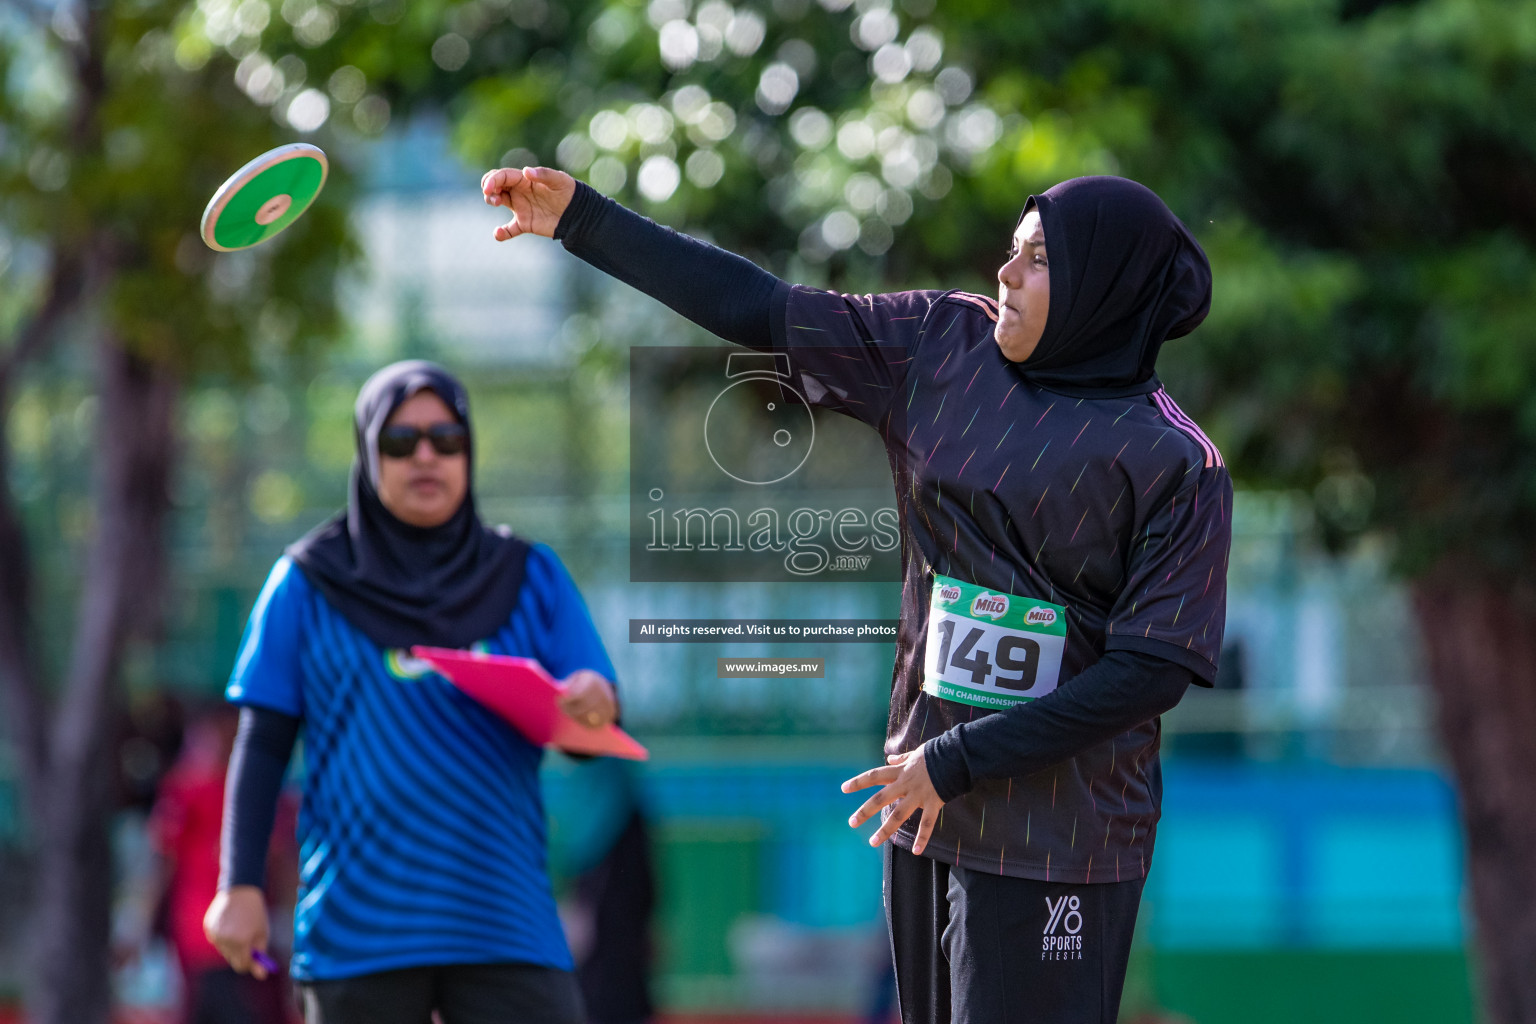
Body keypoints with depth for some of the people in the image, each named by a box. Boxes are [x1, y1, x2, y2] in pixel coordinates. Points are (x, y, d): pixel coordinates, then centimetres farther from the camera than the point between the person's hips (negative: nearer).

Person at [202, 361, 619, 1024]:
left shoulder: (530, 577, 11)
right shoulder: (309, 583, 7)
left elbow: (589, 734, 6)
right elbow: (263, 746, 6)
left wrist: (594, 708, -18)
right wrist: (239, 886, -3)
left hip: (503, 918, 1)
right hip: (359, 932, -1)